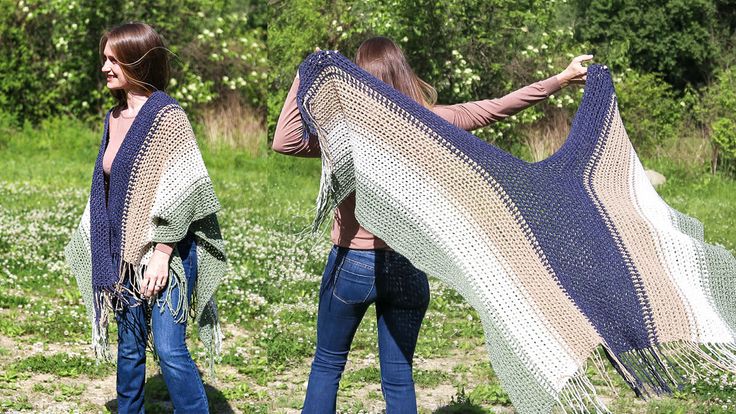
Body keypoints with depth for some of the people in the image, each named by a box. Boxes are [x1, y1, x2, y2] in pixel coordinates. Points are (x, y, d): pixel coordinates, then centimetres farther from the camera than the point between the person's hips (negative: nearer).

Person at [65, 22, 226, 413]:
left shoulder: (166, 116, -11)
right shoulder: (115, 118, 12)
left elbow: (177, 192, -15)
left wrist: (161, 255, -18)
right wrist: (107, 257, 16)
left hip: (165, 252, -7)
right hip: (123, 255, 7)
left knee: (169, 348, -12)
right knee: (129, 348, 12)